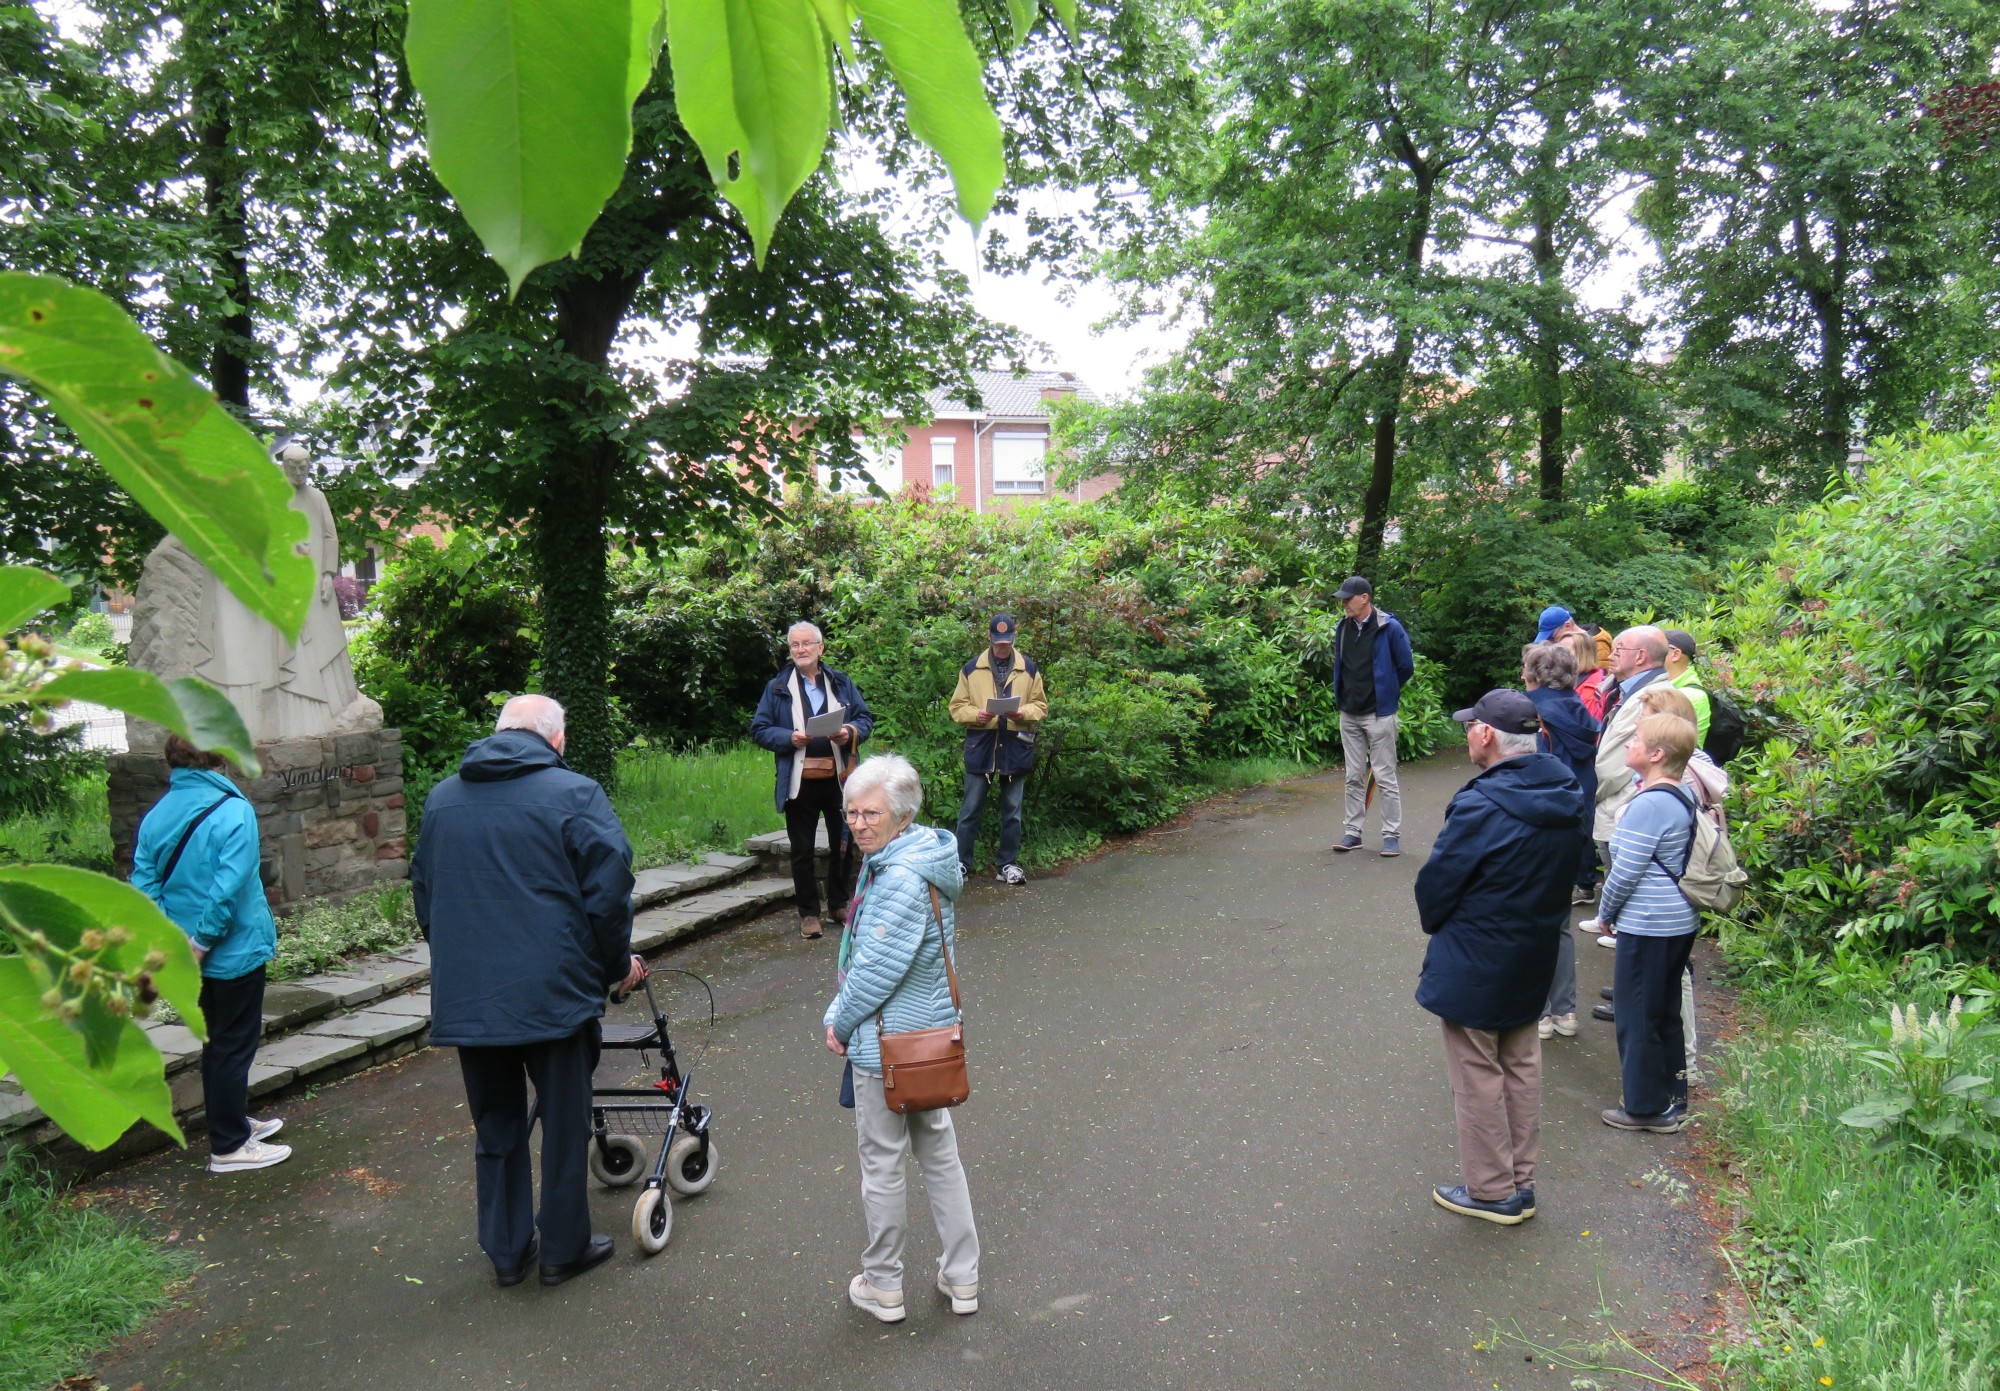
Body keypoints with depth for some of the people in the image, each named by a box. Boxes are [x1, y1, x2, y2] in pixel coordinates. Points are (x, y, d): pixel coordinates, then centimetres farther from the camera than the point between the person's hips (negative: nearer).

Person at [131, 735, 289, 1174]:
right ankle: (229, 1147, 13)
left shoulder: (156, 815, 1)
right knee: (234, 1048, 5)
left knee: (218, 1042, 21)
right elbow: (229, 887, -25)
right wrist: (201, 944, -17)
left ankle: (234, 1122, 37)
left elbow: (144, 883, -1)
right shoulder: (233, 811, -19)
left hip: (193, 954, 7)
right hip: (235, 951, -7)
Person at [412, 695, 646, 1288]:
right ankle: (564, 1249, 21)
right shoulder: (575, 794, -8)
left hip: (465, 997, 5)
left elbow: (424, 893, 18)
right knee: (564, 1125, 11)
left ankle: (505, 1250, 27)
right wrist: (617, 963, 4)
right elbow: (608, 891, -11)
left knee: (495, 1128, 17)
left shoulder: (441, 798, 10)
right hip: (554, 992, -4)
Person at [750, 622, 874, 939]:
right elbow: (759, 730, 1)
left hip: (839, 779, 2)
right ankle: (808, 913, 16)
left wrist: (851, 732, -13)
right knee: (802, 851, 5)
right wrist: (789, 738, -16)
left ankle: (839, 904, 29)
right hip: (799, 782, -2)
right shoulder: (777, 687, 3)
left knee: (843, 845, 12)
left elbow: (866, 719, 8)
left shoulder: (842, 683, 8)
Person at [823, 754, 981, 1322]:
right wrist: (841, 1015, 4)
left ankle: (882, 1287, 26)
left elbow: (877, 968, -24)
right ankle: (962, 1279, 30)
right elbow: (861, 954, 10)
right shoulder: (904, 861, 6)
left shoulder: (902, 878, -25)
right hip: (932, 1033, 10)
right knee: (939, 1152, 18)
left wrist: (841, 1023, -8)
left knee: (882, 1164, 8)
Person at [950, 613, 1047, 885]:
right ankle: (961, 863, 12)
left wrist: (1024, 713, -12)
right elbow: (957, 707, 5)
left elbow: (1041, 706, 9)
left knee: (1012, 810, 9)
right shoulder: (971, 668, 3)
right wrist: (975, 714, -16)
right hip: (980, 746, -1)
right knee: (971, 808, 2)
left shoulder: (1029, 668, 6)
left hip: (1015, 747, 1)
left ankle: (1008, 865, 19)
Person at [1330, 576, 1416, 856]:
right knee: (1354, 777, 11)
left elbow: (1406, 667, -5)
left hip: (1379, 713, -5)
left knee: (1384, 776, 0)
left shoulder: (1389, 628, -11)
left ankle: (1392, 835, 7)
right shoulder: (1343, 628, 5)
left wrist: (1385, 693, 3)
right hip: (1349, 714, 6)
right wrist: (1343, 694, 12)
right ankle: (1353, 832, 18)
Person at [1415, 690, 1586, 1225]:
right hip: (1534, 960, 8)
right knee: (1522, 1067, 20)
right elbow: (1567, 873, 6)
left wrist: (1436, 925, 2)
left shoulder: (1480, 807, -28)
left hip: (1474, 968, -8)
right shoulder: (1567, 797, -4)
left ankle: (1491, 1191, 21)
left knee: (1478, 1078, 8)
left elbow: (1436, 884, -19)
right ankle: (1520, 1182, 33)